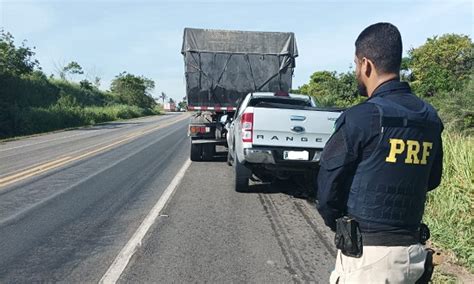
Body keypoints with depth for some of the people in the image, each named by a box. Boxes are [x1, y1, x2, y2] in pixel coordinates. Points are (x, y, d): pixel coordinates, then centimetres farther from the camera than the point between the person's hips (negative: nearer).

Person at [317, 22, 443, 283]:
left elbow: (328, 184, -10)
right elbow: (431, 180, 15)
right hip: (412, 250, 7)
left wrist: (338, 225, 8)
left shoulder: (361, 118, -17)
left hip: (367, 251, -7)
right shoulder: (430, 119, 4)